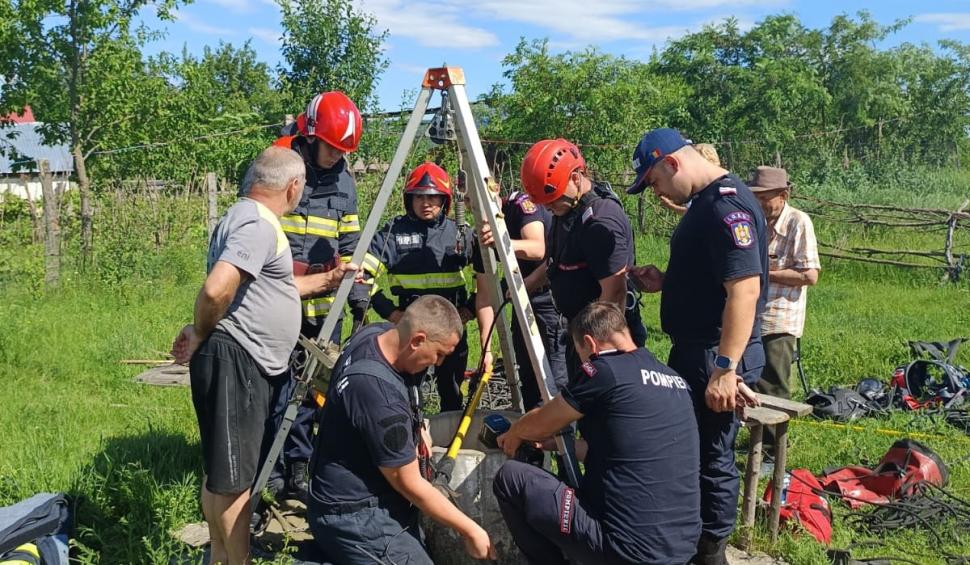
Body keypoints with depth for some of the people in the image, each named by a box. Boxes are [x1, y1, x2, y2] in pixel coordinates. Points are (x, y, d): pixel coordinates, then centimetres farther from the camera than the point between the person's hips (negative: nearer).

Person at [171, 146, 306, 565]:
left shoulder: (247, 217, 18)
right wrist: (200, 334, -11)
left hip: (250, 364, 10)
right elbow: (216, 290, -28)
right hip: (235, 362, -10)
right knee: (231, 476, -1)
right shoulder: (259, 224, -16)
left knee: (223, 471, 18)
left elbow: (269, 290, 27)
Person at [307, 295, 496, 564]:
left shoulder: (374, 332, -7)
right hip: (357, 518, -10)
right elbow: (410, 485, -21)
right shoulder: (380, 394, -32)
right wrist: (471, 531, -11)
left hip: (371, 500, 10)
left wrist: (413, 427, 10)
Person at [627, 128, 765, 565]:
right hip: (693, 349, 11)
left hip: (717, 355, -11)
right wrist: (664, 282, 6)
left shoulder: (727, 205, -20)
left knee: (711, 457, 2)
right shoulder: (703, 202, 13)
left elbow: (744, 287, -27)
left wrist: (726, 367, -29)